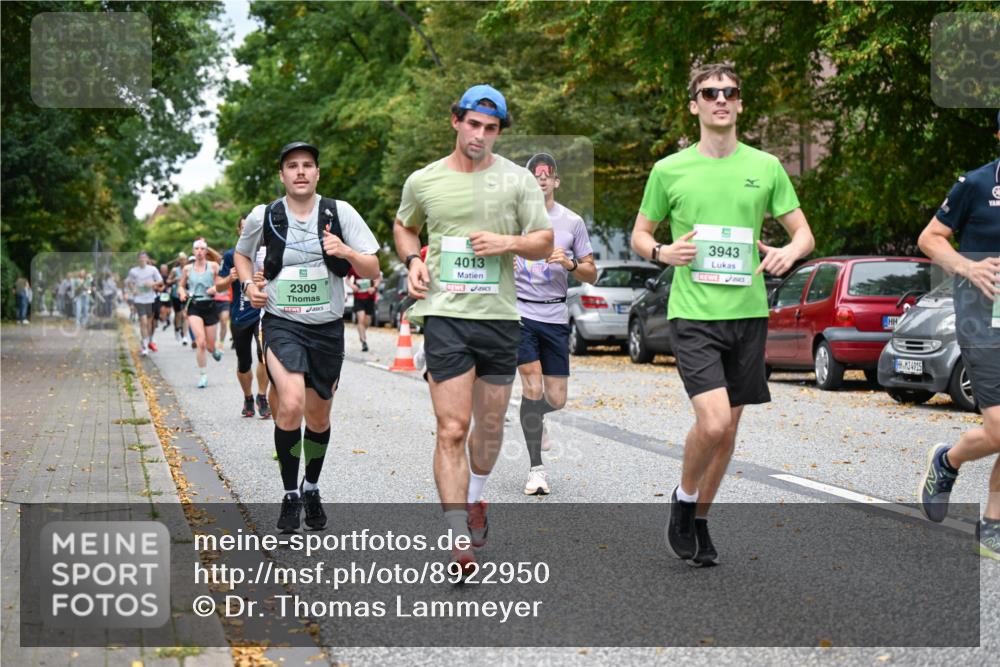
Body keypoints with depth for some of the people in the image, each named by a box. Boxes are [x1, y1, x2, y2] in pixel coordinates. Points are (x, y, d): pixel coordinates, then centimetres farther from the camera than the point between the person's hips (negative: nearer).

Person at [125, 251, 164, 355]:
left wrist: (152, 284, -13)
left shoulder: (152, 269, 0)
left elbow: (159, 281, 6)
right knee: (143, 322, -12)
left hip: (150, 299, 2)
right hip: (139, 299, -2)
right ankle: (144, 346, -10)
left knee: (149, 322, 11)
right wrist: (132, 290, -2)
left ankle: (147, 342, 28)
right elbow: (128, 282, 15)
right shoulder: (133, 271, 0)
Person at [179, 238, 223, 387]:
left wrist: (216, 288, -16)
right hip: (194, 307, 0)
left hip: (210, 307, 0)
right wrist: (182, 292, -3)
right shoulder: (188, 269, 6)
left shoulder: (213, 266, 1)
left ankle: (214, 350, 45)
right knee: (200, 342, -18)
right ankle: (203, 375, -6)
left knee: (209, 346, 5)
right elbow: (181, 286, 18)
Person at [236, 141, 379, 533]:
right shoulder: (263, 216, -1)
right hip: (282, 324, -2)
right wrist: (249, 285, 1)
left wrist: (346, 252, -20)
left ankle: (311, 490, 37)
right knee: (291, 405, -23)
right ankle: (289, 497, -8)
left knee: (318, 417, 13)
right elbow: (241, 253, 20)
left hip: (327, 327, 2)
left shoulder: (340, 212, -1)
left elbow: (373, 271, -1)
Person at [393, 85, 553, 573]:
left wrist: (508, 242, -13)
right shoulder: (423, 181, 5)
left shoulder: (518, 180, 3)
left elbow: (545, 242, 6)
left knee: (490, 424, 14)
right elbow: (403, 226, 24)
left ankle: (475, 497, 43)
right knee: (452, 429, -9)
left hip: (499, 314, 2)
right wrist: (412, 261, 4)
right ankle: (458, 543, -9)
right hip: (445, 314, -2)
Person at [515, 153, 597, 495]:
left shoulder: (572, 222, 4)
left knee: (556, 399, 2)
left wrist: (570, 264, -14)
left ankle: (533, 416, 40)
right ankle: (536, 469, -2)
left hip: (555, 315, 2)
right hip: (519, 310, -2)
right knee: (532, 388, -13)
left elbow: (591, 275, 7)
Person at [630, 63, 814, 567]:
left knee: (728, 428, 9)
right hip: (692, 314, -3)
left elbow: (803, 232, 11)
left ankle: (699, 520, 27)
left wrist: (790, 252, -12)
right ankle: (683, 500, 9)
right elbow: (639, 235, 12)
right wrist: (663, 252, -10)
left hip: (748, 313, 3)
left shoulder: (765, 166, 7)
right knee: (713, 421, -18)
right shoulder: (669, 170, 3)